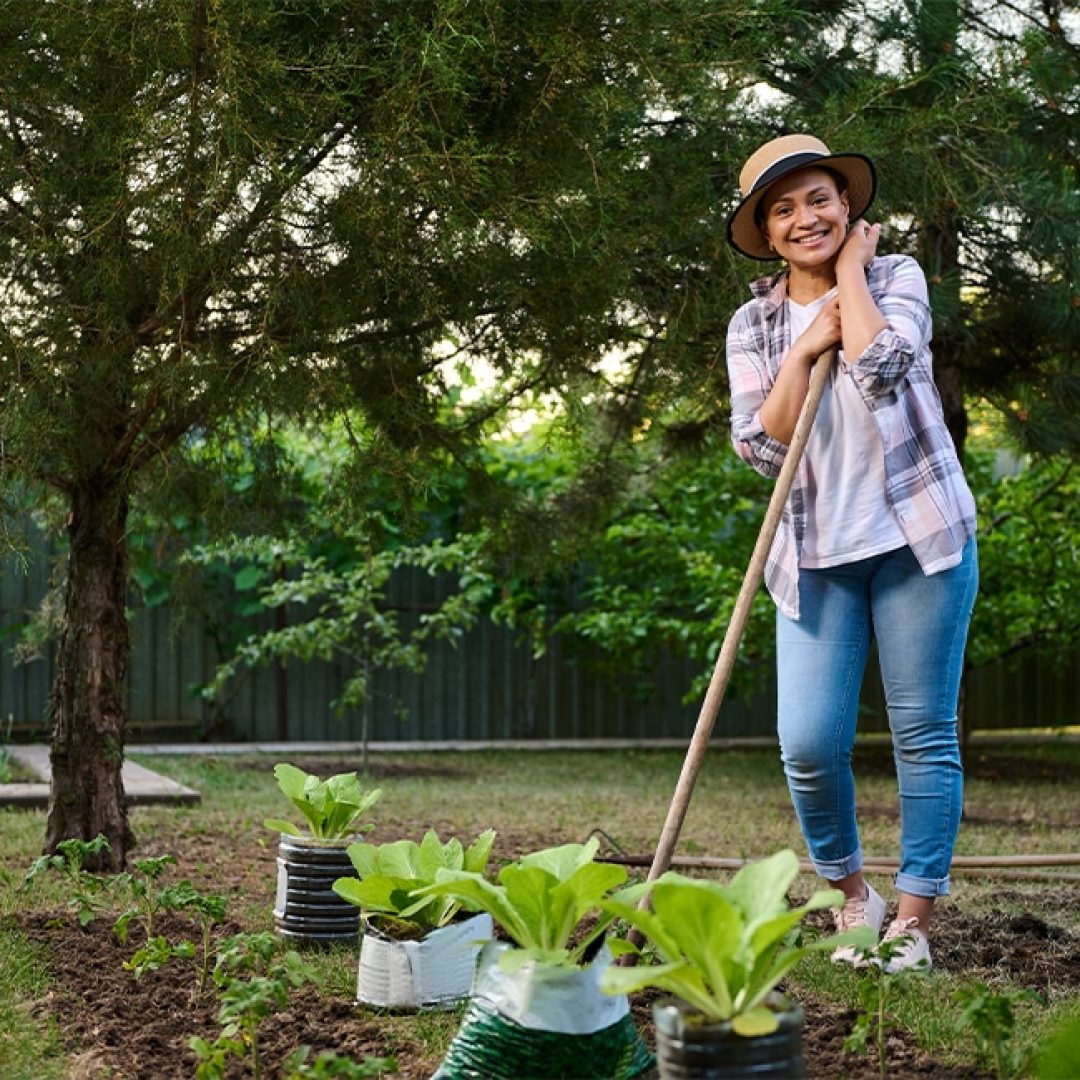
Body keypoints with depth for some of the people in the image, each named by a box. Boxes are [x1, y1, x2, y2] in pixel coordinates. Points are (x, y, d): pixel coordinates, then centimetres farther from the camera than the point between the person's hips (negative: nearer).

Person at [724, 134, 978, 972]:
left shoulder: (896, 276, 1)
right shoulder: (754, 326, 8)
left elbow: (881, 367, -20)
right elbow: (760, 446, -2)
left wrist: (850, 269, -8)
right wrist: (804, 350, -10)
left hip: (917, 538, -2)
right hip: (817, 555, 2)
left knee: (924, 734, 2)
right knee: (809, 744, -7)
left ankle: (914, 920, 12)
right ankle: (850, 891, 19)